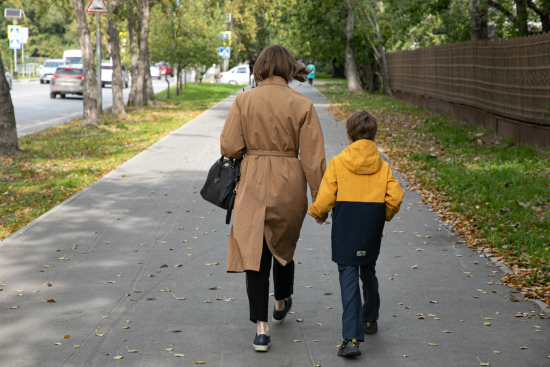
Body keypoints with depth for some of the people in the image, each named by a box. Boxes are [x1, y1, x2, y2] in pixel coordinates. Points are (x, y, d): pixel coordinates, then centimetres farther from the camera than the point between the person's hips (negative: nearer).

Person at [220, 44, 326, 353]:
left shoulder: (244, 100, -6)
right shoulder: (302, 105, -6)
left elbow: (229, 147, -7)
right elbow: (313, 157, -7)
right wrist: (320, 198, 0)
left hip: (253, 185, -1)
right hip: (289, 186, 2)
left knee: (254, 250, 2)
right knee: (284, 244, 23)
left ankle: (261, 328, -4)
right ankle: (281, 303, 46)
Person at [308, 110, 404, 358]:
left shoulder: (337, 163, -6)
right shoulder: (382, 166, 2)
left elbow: (325, 198, -10)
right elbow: (395, 197, -4)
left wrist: (317, 214, 11)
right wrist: (385, 216, 15)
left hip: (345, 228, -3)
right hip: (372, 227, 4)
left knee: (348, 277, -6)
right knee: (368, 271, 24)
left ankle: (352, 338, -16)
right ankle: (370, 320, 42)